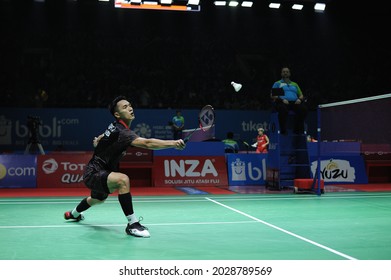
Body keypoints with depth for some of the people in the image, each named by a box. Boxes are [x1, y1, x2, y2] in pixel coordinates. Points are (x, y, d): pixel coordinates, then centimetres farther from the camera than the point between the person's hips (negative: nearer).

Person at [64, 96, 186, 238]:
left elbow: (99, 138, 25)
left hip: (96, 173, 11)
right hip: (93, 174, -11)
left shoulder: (114, 126, 2)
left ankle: (73, 214, 70)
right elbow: (147, 143, -44)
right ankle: (132, 224, -33)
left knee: (99, 199, 39)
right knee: (123, 179, -38)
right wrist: (173, 143, -49)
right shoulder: (121, 132, -29)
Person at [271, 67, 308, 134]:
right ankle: (283, 131, -31)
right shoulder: (277, 83, 19)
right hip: (282, 103, -3)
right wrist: (282, 99, -13)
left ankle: (297, 130, -23)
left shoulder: (294, 84, 31)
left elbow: (301, 95, 25)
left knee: (303, 108, -30)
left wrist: (300, 99, 0)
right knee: (283, 109, -41)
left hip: (294, 102, 3)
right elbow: (273, 96, 5)